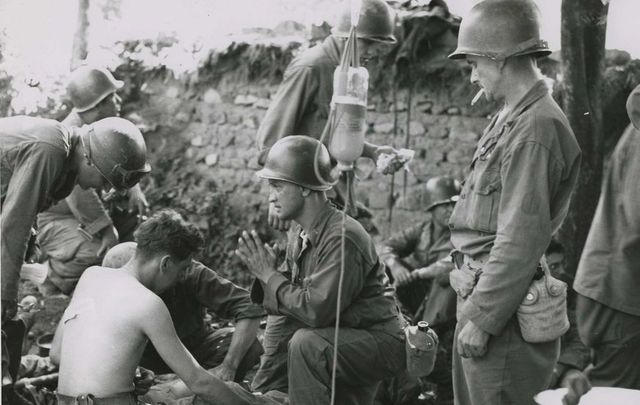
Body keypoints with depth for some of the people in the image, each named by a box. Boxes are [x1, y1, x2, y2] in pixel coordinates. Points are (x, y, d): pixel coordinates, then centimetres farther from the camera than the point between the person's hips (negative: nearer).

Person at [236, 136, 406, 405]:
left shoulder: (342, 238, -26)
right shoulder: (299, 232, 2)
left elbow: (315, 310, -30)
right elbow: (290, 305, 4)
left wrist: (269, 275, -19)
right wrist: (263, 272, -14)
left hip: (380, 342, -9)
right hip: (343, 339, 9)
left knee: (306, 343, -32)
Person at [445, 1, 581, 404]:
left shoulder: (534, 129, -19)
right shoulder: (511, 118, 12)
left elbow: (521, 239, -22)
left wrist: (482, 317, -19)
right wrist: (473, 306, 16)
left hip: (501, 308, -10)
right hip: (481, 292, 10)